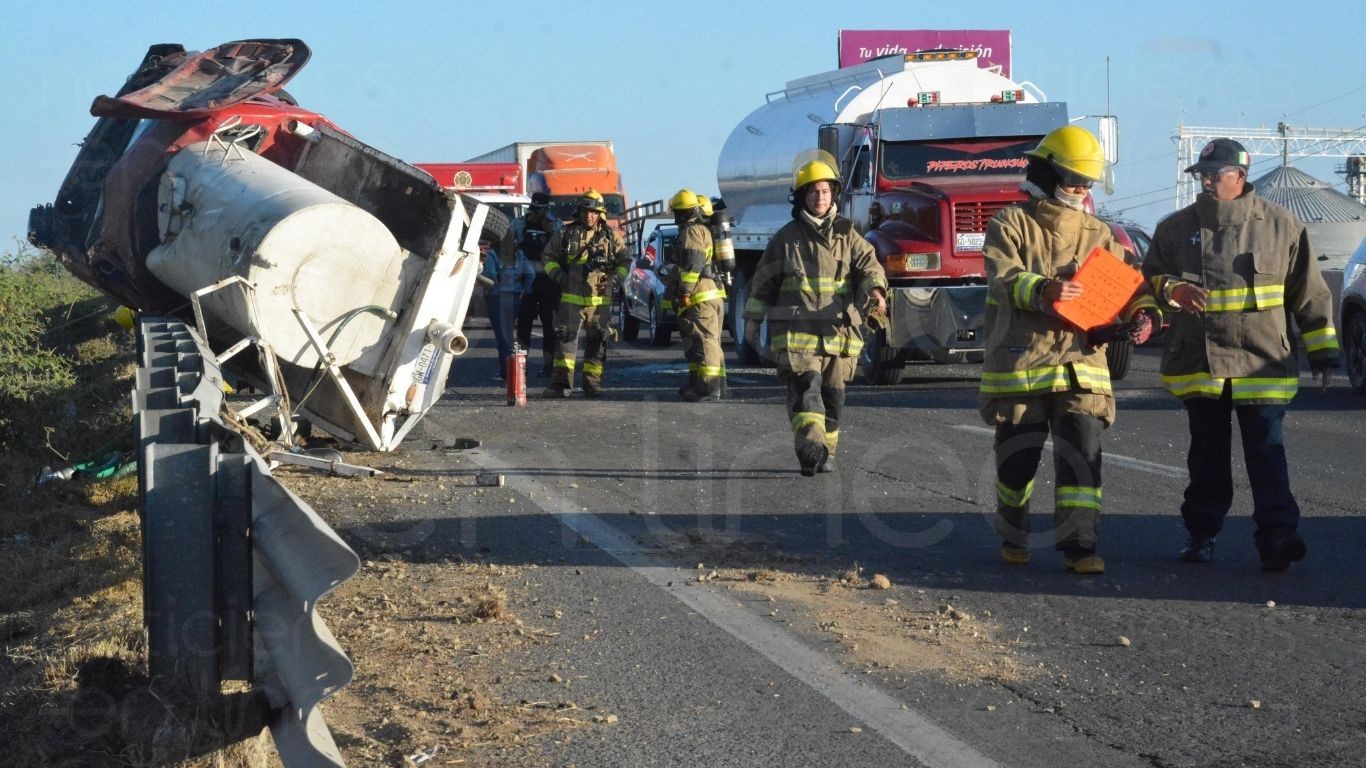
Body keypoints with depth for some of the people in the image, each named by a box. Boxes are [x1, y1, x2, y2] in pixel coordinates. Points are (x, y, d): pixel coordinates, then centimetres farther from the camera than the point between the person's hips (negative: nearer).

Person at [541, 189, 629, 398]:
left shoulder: (611, 236, 7)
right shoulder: (565, 234, 4)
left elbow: (624, 262, 14)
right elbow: (549, 257, 13)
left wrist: (613, 280, -3)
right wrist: (559, 276, -3)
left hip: (600, 300, 1)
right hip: (571, 298, -1)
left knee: (597, 341, 6)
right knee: (565, 338, -7)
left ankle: (592, 382, 14)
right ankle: (560, 383, -7)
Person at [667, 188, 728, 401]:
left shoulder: (691, 232, -10)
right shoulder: (705, 230, 23)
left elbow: (692, 263, -21)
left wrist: (685, 291, -20)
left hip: (699, 298, -11)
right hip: (714, 294, 11)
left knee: (703, 342, -12)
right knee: (710, 342, 16)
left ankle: (708, 387, -16)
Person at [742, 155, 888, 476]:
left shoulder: (848, 236, 10)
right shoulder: (785, 238, 8)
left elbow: (869, 266, -2)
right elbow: (763, 281, 15)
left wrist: (876, 291, -23)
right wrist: (752, 318, 13)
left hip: (837, 329, 2)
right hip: (795, 329, -2)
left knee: (832, 393, 8)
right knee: (805, 384, -18)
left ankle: (825, 452, 22)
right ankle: (810, 444, -32)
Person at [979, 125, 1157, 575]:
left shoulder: (1097, 234, 14)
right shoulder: (1010, 225, 1)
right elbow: (1004, 278, -16)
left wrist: (1138, 313, -14)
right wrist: (1042, 290, -36)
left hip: (1080, 362, 3)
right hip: (1018, 364, -2)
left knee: (1081, 454, -9)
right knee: (1017, 458, 7)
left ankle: (1079, 544, -8)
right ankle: (1012, 536, 29)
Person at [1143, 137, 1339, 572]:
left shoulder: (1280, 225, 4)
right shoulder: (1177, 228, 8)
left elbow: (1309, 293, 7)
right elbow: (1149, 278, 13)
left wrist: (1322, 351, 5)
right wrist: (1172, 290, -10)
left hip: (1263, 362, -2)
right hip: (1199, 364, 3)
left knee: (1266, 453, -7)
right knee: (1207, 455, 11)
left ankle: (1278, 536, -9)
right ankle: (1202, 533, 20)